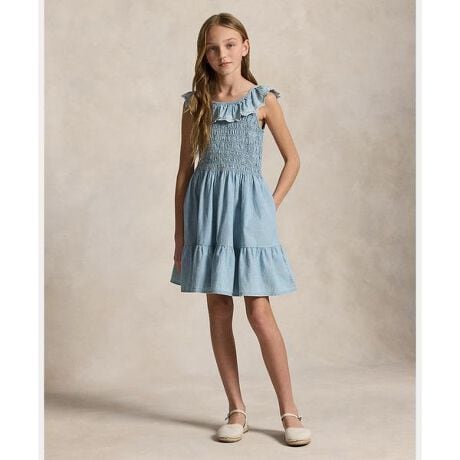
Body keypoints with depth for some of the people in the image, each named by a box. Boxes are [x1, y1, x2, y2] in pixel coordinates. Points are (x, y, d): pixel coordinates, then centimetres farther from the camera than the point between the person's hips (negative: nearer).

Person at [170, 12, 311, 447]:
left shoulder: (263, 99, 2)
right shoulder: (195, 103, 7)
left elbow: (292, 158, 9)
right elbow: (185, 167, 7)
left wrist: (271, 206, 0)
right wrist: (179, 230, 4)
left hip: (248, 207, -2)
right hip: (206, 208, 3)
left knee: (259, 312, -6)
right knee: (218, 312, 5)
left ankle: (289, 411, 6)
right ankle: (236, 410, 16)